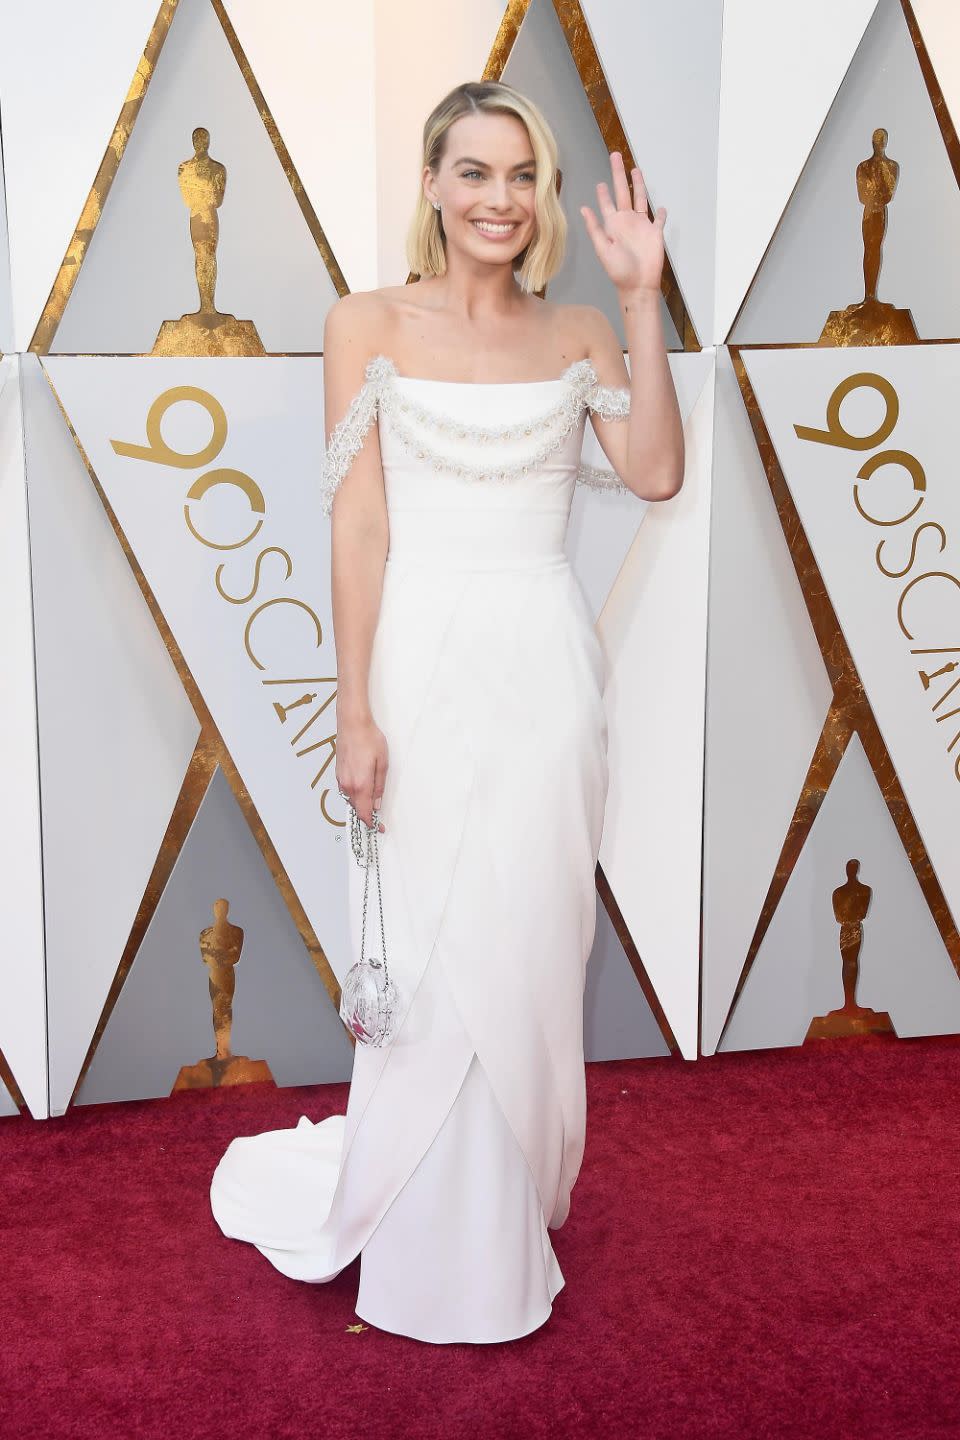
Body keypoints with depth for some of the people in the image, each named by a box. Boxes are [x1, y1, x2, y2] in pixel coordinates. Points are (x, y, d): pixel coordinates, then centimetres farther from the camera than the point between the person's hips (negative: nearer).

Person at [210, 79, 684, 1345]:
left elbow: (656, 474, -7)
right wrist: (355, 710, -9)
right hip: (426, 660, -2)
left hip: (546, 665, 2)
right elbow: (358, 523, -4)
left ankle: (510, 1213, 29)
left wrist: (641, 297, -9)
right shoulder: (370, 324, 1)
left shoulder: (577, 335, 8)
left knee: (533, 950, 8)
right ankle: (437, 1256, 23)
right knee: (437, 954, 4)